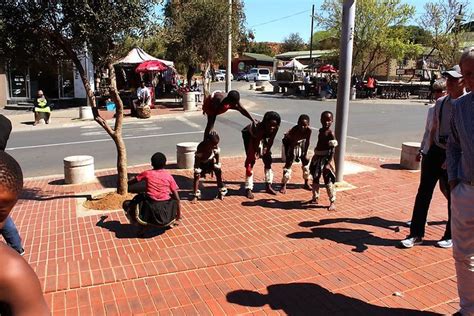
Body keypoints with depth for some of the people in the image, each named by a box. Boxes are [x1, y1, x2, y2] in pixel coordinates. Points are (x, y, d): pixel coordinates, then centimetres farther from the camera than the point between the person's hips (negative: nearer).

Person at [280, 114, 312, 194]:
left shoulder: (308, 130, -28)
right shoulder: (294, 130, -39)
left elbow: (307, 142, -13)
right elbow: (292, 144, -32)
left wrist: (305, 154, -9)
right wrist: (294, 156, -29)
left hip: (300, 143, 5)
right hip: (290, 143, -5)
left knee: (306, 161, 6)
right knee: (288, 163, -12)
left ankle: (306, 183, 22)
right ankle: (283, 185, -4)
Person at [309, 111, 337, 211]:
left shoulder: (330, 133, -15)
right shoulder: (321, 130, 9)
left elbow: (332, 150, -19)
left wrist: (328, 163, -24)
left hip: (325, 159, -8)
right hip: (317, 158, 8)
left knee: (328, 181, -5)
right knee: (315, 179, 17)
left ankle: (332, 202, 4)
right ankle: (315, 198, 32)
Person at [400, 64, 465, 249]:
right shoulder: (440, 103, 6)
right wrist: (430, 152, 9)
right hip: (435, 152, 5)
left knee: (453, 197, 10)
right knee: (423, 192, 4)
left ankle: (450, 236, 28)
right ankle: (416, 234, 14)